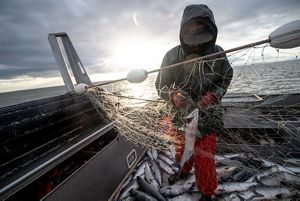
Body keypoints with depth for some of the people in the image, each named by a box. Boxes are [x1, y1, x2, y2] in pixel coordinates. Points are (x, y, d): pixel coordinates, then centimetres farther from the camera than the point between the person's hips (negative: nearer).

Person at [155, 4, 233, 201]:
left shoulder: (217, 53, -14)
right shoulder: (172, 56, -18)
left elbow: (226, 77, 3)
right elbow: (161, 84, -12)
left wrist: (214, 94, -16)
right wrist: (173, 95, -34)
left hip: (208, 114, -1)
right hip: (182, 112, 2)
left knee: (204, 158, 1)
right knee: (182, 148, 22)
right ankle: (184, 170, 57)